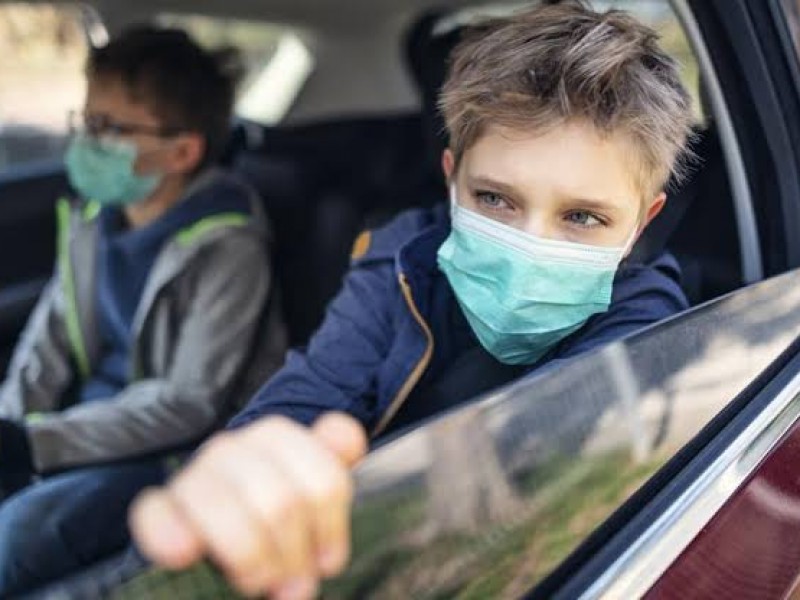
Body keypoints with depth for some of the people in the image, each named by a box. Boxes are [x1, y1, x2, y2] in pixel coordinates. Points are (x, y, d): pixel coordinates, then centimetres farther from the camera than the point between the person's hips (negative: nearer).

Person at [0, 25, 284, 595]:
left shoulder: (227, 249, -20)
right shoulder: (94, 215, 0)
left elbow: (192, 404, -22)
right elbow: (50, 339, 8)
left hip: (176, 450, -7)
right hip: (94, 417, 7)